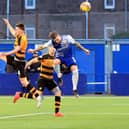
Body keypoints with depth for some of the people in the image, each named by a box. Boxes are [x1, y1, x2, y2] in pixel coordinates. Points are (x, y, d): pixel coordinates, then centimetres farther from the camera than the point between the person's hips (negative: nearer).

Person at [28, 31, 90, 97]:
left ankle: (74, 89, -9)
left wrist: (84, 49, 1)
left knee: (75, 69, -22)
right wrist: (34, 50, -40)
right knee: (56, 61, -37)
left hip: (69, 57, 1)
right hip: (60, 57, 0)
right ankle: (59, 78, -12)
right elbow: (43, 46, -27)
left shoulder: (67, 38, -19)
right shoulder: (51, 42, -19)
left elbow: (75, 43, -6)